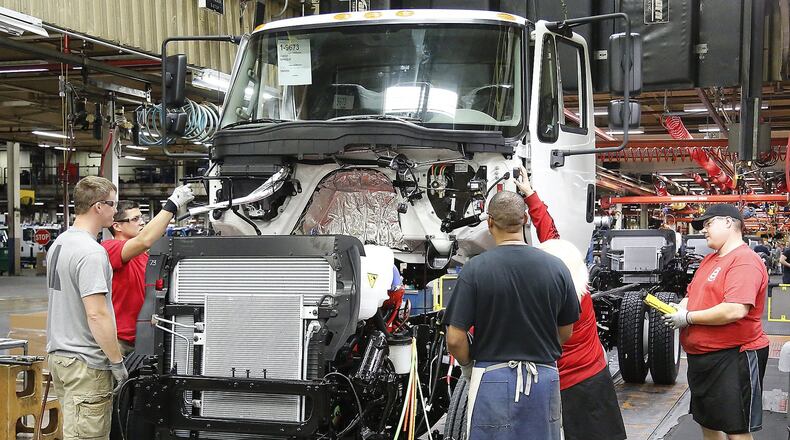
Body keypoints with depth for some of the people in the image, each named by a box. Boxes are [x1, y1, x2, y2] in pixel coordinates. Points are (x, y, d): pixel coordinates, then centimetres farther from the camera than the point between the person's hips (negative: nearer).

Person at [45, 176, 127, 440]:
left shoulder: (59, 243, 12)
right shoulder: (91, 252, -19)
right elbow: (96, 315, -24)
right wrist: (117, 362, -16)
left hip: (59, 355, 10)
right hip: (85, 363, -10)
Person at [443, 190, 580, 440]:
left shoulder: (475, 269, -13)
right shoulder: (556, 267, -4)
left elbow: (455, 339, -12)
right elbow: (565, 333, 8)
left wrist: (468, 366, 8)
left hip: (493, 378, -3)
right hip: (545, 379, 3)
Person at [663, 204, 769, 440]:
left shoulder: (744, 261, -17)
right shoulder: (709, 259, 14)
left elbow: (735, 310, -29)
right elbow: (694, 294, 22)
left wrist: (688, 317, -20)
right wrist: (680, 307, -2)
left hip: (733, 358, -10)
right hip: (702, 356, 10)